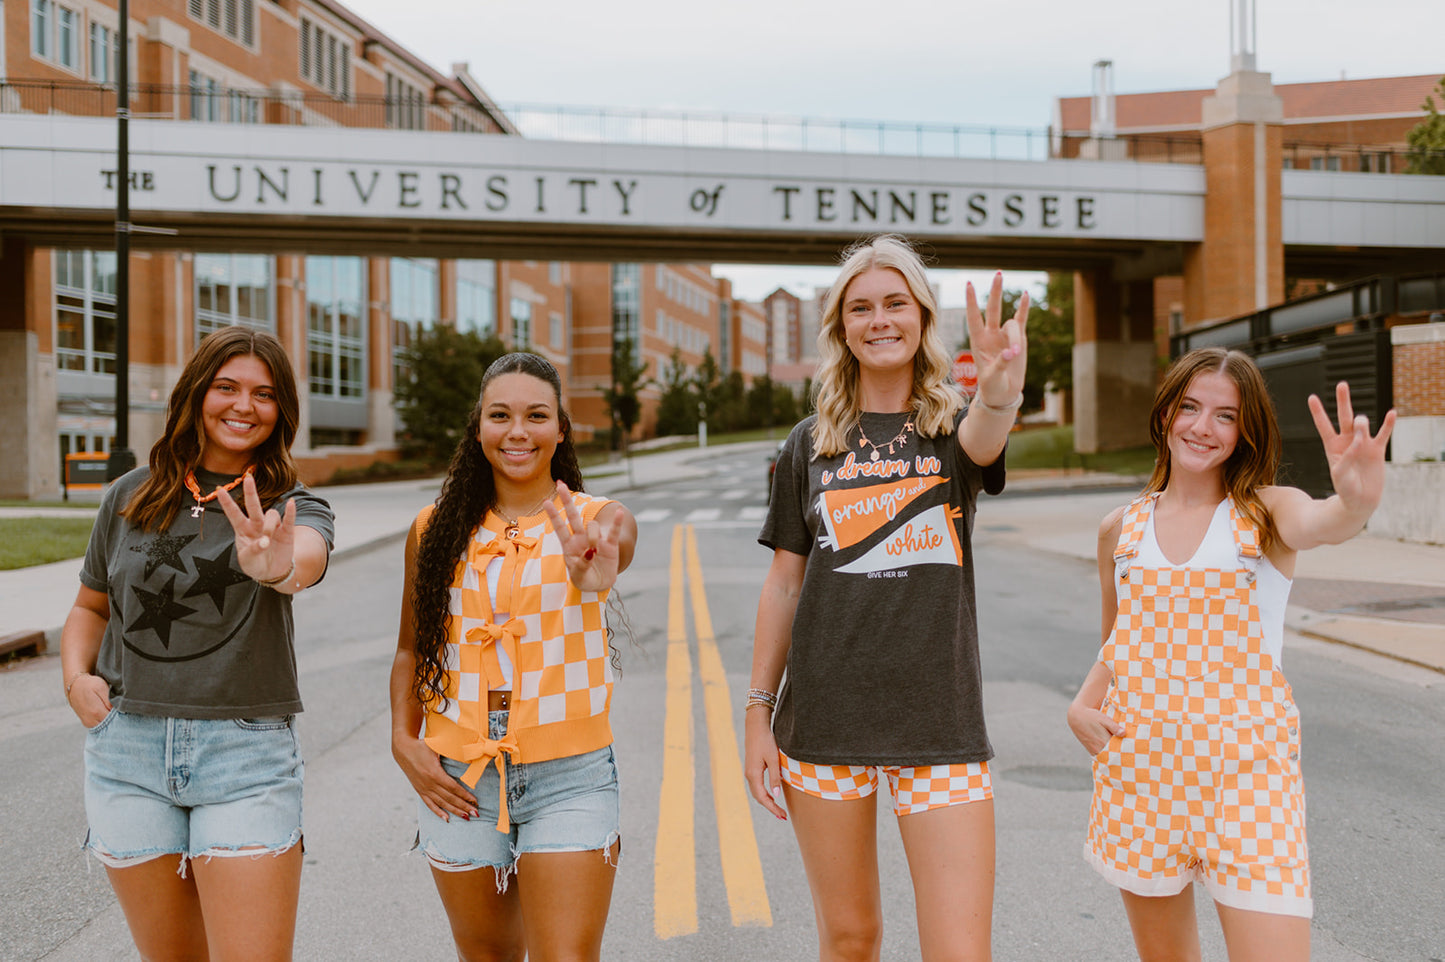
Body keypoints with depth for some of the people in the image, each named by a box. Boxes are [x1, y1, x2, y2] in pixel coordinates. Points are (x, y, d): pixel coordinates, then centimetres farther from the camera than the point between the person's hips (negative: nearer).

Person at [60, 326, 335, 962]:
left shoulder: (293, 507, -1)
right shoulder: (130, 498, 8)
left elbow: (309, 558, -26)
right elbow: (91, 605, 21)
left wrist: (277, 567, -50)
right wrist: (76, 676, 2)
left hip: (247, 749, -2)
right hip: (128, 750, 3)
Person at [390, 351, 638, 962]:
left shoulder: (600, 520, -6)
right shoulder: (436, 530, 4)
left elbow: (616, 540, -31)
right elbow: (412, 649, 13)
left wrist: (593, 576, -55)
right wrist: (404, 742, -1)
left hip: (568, 778, -3)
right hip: (457, 780, 3)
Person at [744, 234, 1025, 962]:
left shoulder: (955, 425, 2)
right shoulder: (811, 445, 6)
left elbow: (983, 443, -24)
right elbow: (784, 584, 8)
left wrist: (1002, 392, -47)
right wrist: (758, 711, 4)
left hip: (940, 724, -1)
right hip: (825, 721, 2)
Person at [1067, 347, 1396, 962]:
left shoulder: (1268, 513, 0)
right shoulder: (1121, 529, 9)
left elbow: (1319, 523, -25)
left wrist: (1356, 502, -48)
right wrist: (1082, 707, 1)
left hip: (1246, 765, -3)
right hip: (1140, 763, 3)